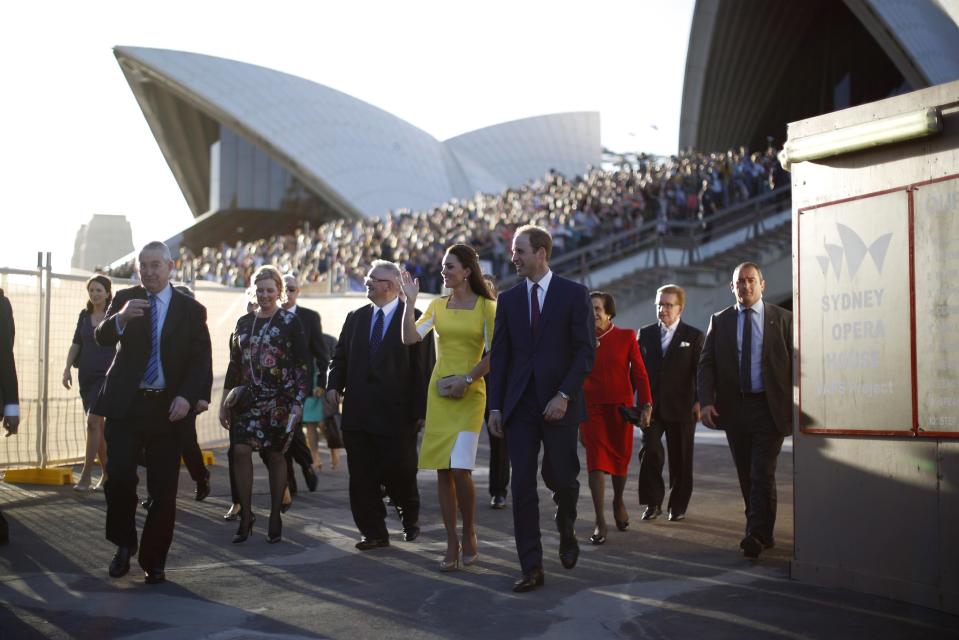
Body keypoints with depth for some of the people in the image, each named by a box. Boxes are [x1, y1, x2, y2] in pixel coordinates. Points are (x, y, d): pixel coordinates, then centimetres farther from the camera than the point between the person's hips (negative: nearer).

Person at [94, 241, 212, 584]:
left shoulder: (191, 310, 4)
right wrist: (120, 318, -29)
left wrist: (187, 397, -15)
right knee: (119, 478, -9)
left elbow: (201, 360, 1)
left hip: (168, 408, 0)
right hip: (125, 403, 0)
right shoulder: (125, 299, 6)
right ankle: (124, 544, 16)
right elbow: (102, 337, -7)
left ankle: (154, 560, 15)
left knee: (164, 491, 1)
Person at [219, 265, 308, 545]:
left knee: (275, 456, 3)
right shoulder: (244, 322, 11)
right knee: (240, 451, -10)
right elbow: (234, 364, 14)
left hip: (280, 401, -3)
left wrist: (298, 402, -10)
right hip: (247, 399, 3)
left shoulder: (290, 321, -1)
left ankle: (275, 517, 14)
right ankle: (246, 514, 2)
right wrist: (225, 402, 11)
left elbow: (302, 364, -3)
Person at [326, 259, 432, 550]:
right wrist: (333, 385, -5)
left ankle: (410, 516, 29)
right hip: (358, 412, 5)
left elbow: (424, 367, -7)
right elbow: (340, 356, 14)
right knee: (361, 477, 5)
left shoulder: (415, 319, -4)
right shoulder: (355, 318, 12)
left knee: (398, 471, 0)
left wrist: (421, 410, -11)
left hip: (396, 413, -5)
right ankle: (373, 532, 16)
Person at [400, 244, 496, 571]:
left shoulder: (486, 307, -2)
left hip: (469, 395, -4)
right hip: (439, 393, 4)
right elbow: (410, 338, -1)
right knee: (442, 470, 3)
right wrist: (410, 300, -6)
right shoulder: (438, 305, 9)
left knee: (460, 468, -13)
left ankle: (468, 534, 9)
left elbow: (493, 354, -6)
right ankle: (452, 544, 11)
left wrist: (468, 379, -13)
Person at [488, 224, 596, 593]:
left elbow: (586, 351, -5)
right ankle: (532, 568, 4)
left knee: (561, 477, 3)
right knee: (522, 486, -2)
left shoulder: (574, 295, -1)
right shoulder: (508, 300, 9)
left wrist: (564, 395, -15)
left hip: (559, 404, -3)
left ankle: (566, 531, 36)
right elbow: (499, 355, 9)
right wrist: (495, 407, 3)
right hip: (519, 406, 3)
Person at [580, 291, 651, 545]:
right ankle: (600, 522, -9)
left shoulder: (626, 337, 0)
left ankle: (618, 501, 39)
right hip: (591, 407, 0)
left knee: (621, 458, 11)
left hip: (621, 407, 1)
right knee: (596, 460, -9)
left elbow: (639, 372, 0)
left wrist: (646, 405, -8)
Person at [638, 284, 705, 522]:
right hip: (651, 406, 1)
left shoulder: (694, 336, 4)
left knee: (681, 458, 5)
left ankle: (678, 505, 18)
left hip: (681, 406, -1)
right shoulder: (645, 334, 11)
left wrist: (699, 401, -9)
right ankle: (653, 502, 0)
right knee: (650, 453, -10)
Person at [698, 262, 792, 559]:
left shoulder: (783, 319, 3)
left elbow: (797, 364, 2)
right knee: (746, 477, 9)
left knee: (762, 474, -10)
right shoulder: (719, 321, 8)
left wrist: (797, 406, -4)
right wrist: (706, 401, -9)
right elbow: (706, 365, 4)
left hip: (770, 408, -3)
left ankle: (758, 535, -6)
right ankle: (760, 532, 21)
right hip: (734, 409, 3)